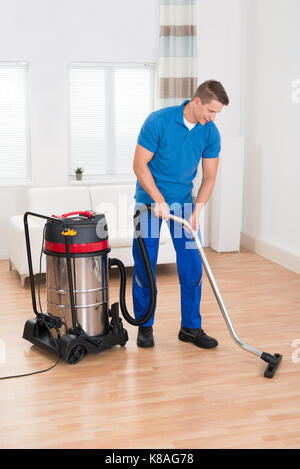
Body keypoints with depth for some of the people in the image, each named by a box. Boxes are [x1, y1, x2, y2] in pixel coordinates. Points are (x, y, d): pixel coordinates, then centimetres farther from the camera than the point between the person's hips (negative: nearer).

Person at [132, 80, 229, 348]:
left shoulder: (210, 132, -7)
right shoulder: (158, 121, -19)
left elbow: (209, 176, -1)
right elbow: (139, 165, -16)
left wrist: (197, 209, -15)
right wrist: (159, 201, -21)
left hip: (184, 201, 4)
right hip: (150, 200, -3)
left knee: (192, 264, 0)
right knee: (144, 264, 0)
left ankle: (191, 327, 12)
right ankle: (145, 325, 15)